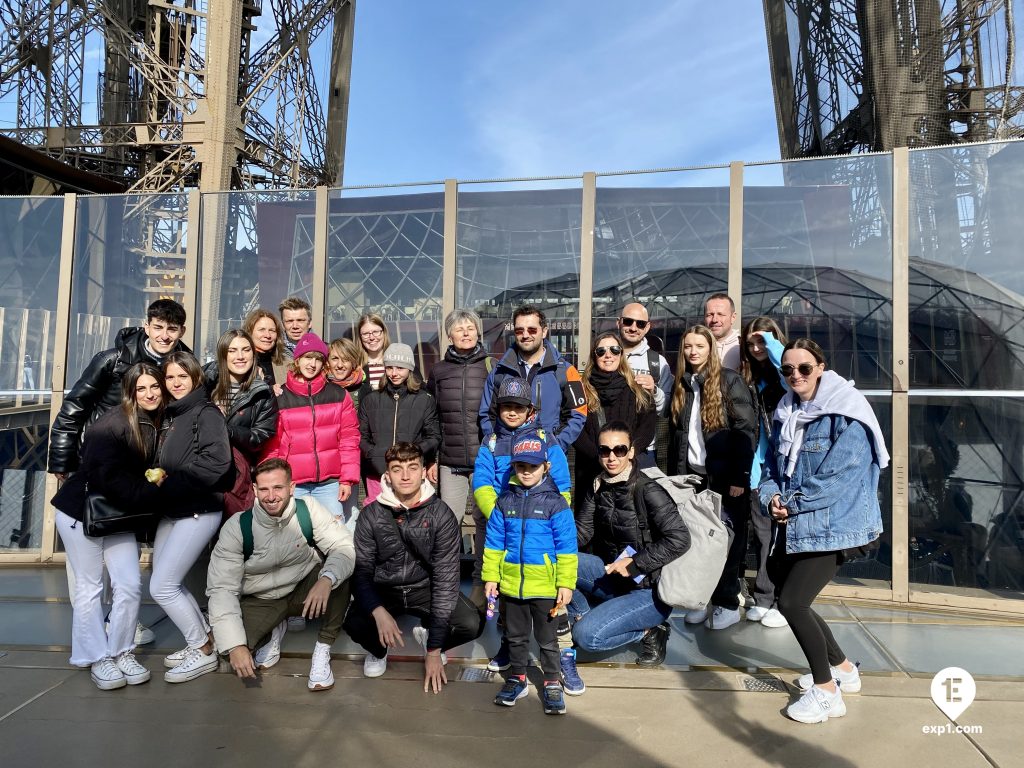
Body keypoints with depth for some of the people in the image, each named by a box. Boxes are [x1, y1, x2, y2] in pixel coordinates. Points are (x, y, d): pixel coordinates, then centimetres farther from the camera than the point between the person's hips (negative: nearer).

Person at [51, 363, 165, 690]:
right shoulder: (112, 424, -23)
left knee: (130, 584, 1)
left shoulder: (157, 424, -4)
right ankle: (97, 658, 17)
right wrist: (155, 492, -23)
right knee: (89, 587, 4)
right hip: (80, 510, -5)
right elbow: (112, 481, -26)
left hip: (118, 514, 6)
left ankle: (121, 653, 17)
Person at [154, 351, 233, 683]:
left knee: (162, 586, -7)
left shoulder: (206, 412, -11)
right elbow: (163, 463, 16)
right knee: (168, 582, 11)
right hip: (171, 510, 8)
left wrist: (169, 482, -17)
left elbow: (216, 462, -22)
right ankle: (203, 639, 28)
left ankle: (203, 651, 9)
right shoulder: (169, 415, 13)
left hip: (198, 512, -8)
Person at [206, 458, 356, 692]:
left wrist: (326, 579, -44)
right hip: (260, 601, 0)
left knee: (340, 573, -29)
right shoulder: (236, 527, -19)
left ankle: (322, 651, -12)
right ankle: (274, 630, 9)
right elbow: (222, 588, -19)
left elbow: (344, 547, -22)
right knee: (227, 641, -27)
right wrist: (235, 645, -29)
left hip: (306, 590, 0)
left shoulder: (308, 509, -18)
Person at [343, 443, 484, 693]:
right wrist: (379, 612, -34)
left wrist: (435, 650, -19)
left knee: (472, 624, -25)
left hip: (425, 588, 0)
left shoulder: (441, 514, -15)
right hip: (384, 590, 0)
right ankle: (378, 650, 8)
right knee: (353, 621, -31)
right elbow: (361, 570, -10)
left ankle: (428, 639, 11)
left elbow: (446, 577, -16)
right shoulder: (371, 515, -10)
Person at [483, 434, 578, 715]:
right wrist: (490, 577, 1)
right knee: (516, 636, 19)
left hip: (544, 586, -3)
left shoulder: (555, 503, -9)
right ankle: (517, 678, 35)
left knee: (547, 639, 12)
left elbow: (566, 548, -8)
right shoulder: (504, 502, 1)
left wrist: (566, 584, -10)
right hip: (511, 584, 3)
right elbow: (493, 544, 5)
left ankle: (552, 682, 28)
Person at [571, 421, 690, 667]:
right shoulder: (597, 488, 2)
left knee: (586, 635, -22)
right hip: (612, 575, 7)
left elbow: (679, 539, -23)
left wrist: (635, 563, -20)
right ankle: (584, 616, 8)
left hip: (650, 591, -6)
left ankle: (649, 632, 2)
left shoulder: (648, 491, -19)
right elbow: (582, 532, 1)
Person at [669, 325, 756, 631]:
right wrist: (674, 475, 8)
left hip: (724, 476, -4)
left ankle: (728, 604, 16)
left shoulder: (729, 380, -5)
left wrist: (740, 477, -15)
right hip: (690, 474, 4)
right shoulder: (681, 385, 11)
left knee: (725, 539, 3)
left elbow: (746, 431, -10)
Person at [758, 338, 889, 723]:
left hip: (833, 525, -8)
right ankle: (843, 668, 37)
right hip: (794, 526, 8)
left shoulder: (846, 413, -13)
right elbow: (774, 466, 12)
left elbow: (840, 475, -21)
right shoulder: (786, 414, 10)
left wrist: (792, 503, -16)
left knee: (792, 603, -11)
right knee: (791, 599, 14)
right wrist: (772, 497, -9)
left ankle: (826, 691, 9)